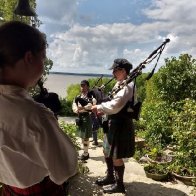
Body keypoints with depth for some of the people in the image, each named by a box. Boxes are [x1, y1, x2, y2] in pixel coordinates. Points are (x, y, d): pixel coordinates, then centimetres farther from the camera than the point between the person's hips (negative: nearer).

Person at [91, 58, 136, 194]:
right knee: (108, 151, 19)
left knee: (116, 156, 2)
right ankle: (110, 177, 37)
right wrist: (103, 110, 0)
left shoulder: (127, 85, -18)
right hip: (114, 123, 10)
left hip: (120, 125, -10)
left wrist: (99, 107, -15)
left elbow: (115, 105, -27)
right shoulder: (119, 84, 13)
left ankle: (119, 184, 20)